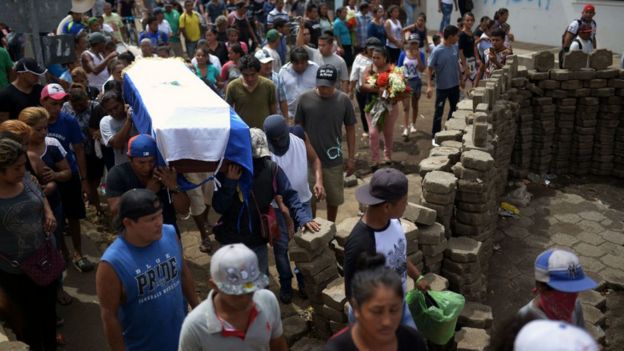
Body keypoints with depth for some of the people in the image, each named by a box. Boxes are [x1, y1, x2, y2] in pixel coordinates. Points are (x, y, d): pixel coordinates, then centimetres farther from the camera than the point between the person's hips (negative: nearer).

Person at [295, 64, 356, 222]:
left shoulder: (343, 100, -9)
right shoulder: (305, 98, -9)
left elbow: (350, 129, 0)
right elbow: (298, 127, 0)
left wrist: (351, 158, 0)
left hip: (333, 159, 1)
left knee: (334, 198, 16)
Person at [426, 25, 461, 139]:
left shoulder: (455, 48, 0)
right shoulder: (437, 51, -18)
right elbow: (429, 68, -16)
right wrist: (429, 86, -23)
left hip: (455, 85, 6)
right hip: (442, 87, -6)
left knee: (455, 109, 18)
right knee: (439, 112, 2)